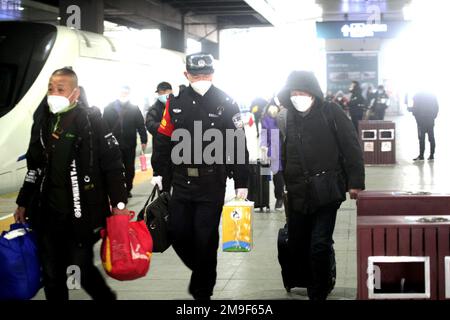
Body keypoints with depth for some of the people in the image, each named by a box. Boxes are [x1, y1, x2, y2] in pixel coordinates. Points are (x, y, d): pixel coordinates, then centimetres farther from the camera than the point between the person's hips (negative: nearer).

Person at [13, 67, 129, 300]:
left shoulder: (90, 121, -7)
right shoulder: (42, 121, 10)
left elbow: (113, 163, -7)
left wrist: (118, 202, -11)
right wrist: (23, 203, 20)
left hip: (81, 214, -5)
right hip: (46, 214, 5)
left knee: (82, 270, -1)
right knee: (51, 275, 9)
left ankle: (106, 297, 28)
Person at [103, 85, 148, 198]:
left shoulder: (134, 108, 5)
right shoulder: (110, 108, 4)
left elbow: (141, 125, 3)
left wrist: (144, 141, -2)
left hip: (130, 145, 1)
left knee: (129, 169, 9)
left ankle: (127, 189, 21)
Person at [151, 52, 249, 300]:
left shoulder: (226, 103, -6)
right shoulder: (176, 102, 3)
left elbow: (238, 144, -5)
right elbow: (164, 138, 11)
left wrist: (241, 182, -6)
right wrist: (159, 172, 10)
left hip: (212, 184, -3)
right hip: (182, 181, 3)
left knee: (206, 239, 1)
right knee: (178, 233, 6)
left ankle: (202, 290, 18)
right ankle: (201, 270, 33)